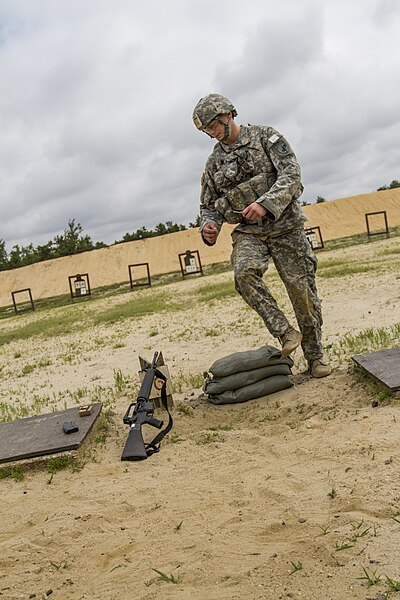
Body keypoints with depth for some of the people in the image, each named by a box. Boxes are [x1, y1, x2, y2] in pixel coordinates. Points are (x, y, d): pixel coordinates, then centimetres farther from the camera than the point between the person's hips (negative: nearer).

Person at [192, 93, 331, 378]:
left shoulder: (266, 136, 0)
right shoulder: (214, 162, 12)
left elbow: (292, 174, -12)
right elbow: (209, 205, 16)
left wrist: (266, 204, -28)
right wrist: (208, 227, -7)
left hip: (285, 227, -2)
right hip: (248, 232, 3)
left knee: (302, 291, -2)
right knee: (245, 272, -31)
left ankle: (315, 356, 17)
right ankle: (285, 332, -19)